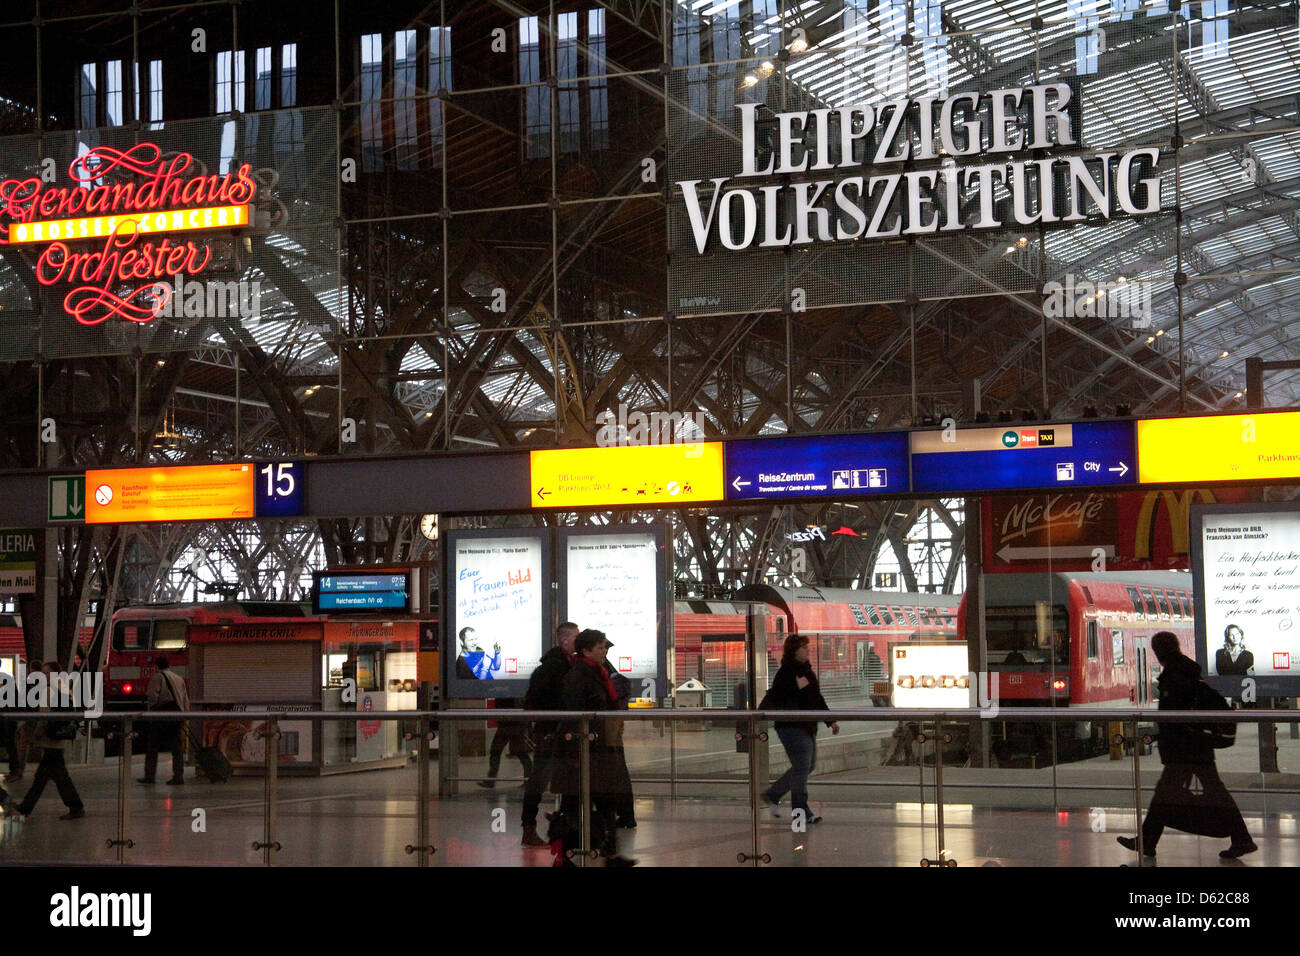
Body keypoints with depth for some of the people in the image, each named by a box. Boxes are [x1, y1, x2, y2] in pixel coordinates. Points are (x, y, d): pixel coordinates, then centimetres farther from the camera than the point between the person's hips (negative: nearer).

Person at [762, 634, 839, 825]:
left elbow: (817, 699, 21)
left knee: (808, 765, 16)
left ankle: (772, 794, 28)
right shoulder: (786, 673, -14)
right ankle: (801, 811, 2)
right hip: (792, 727, -10)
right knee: (802, 767, -7)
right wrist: (797, 688, -24)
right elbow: (774, 699, -20)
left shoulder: (807, 670, 14)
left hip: (808, 726, 10)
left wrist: (831, 721, 20)